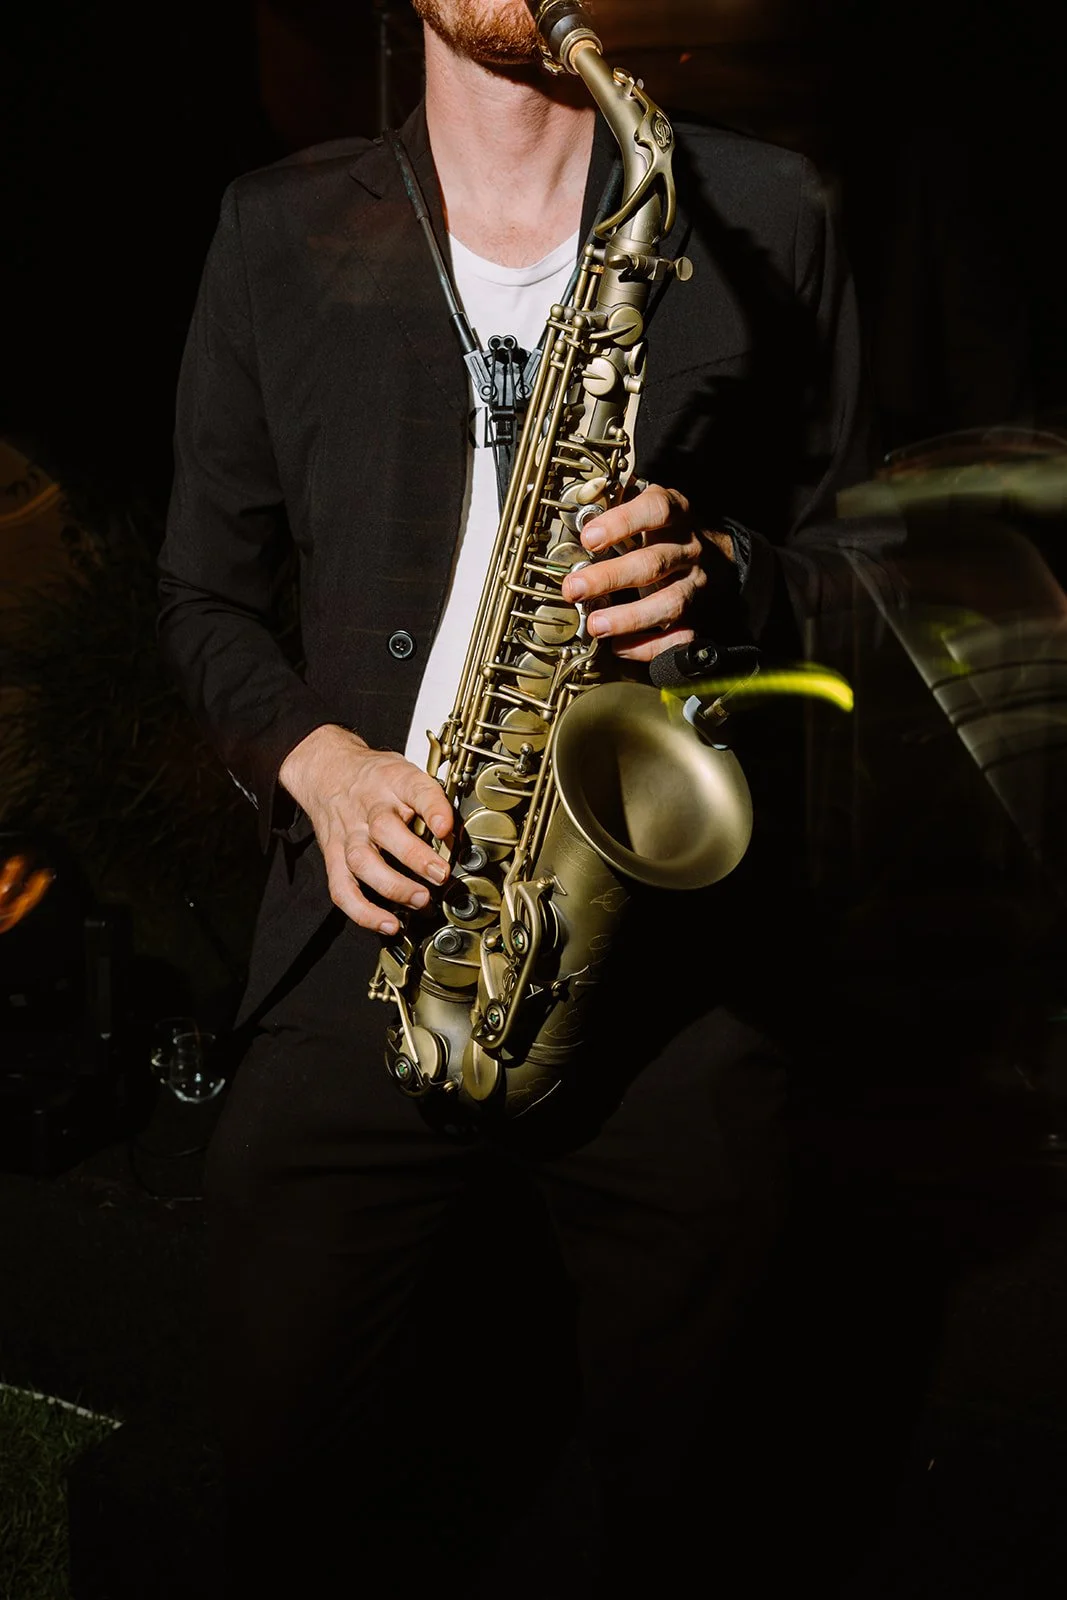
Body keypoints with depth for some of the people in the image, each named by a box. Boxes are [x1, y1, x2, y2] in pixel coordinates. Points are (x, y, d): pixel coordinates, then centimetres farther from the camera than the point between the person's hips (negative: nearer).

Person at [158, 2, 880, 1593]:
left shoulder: (762, 217, 5)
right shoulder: (278, 232, 8)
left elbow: (842, 550, 11)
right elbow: (207, 592, 12)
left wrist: (718, 570, -11)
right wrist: (315, 756, -7)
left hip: (669, 957, 0)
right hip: (366, 940, 1)